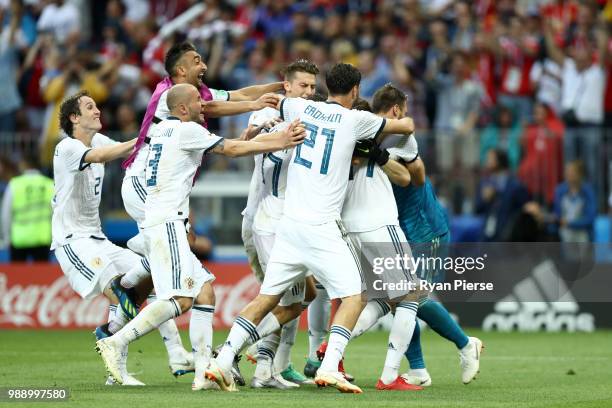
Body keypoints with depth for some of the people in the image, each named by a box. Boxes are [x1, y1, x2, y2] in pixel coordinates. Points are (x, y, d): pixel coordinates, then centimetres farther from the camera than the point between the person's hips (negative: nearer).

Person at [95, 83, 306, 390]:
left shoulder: (163, 129, 20)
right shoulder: (187, 131, -6)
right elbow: (231, 150, -5)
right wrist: (280, 143, 1)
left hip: (154, 226, 10)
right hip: (167, 223, -10)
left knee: (204, 291, 8)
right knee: (181, 300, -17)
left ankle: (203, 373, 1)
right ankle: (115, 342, -23)